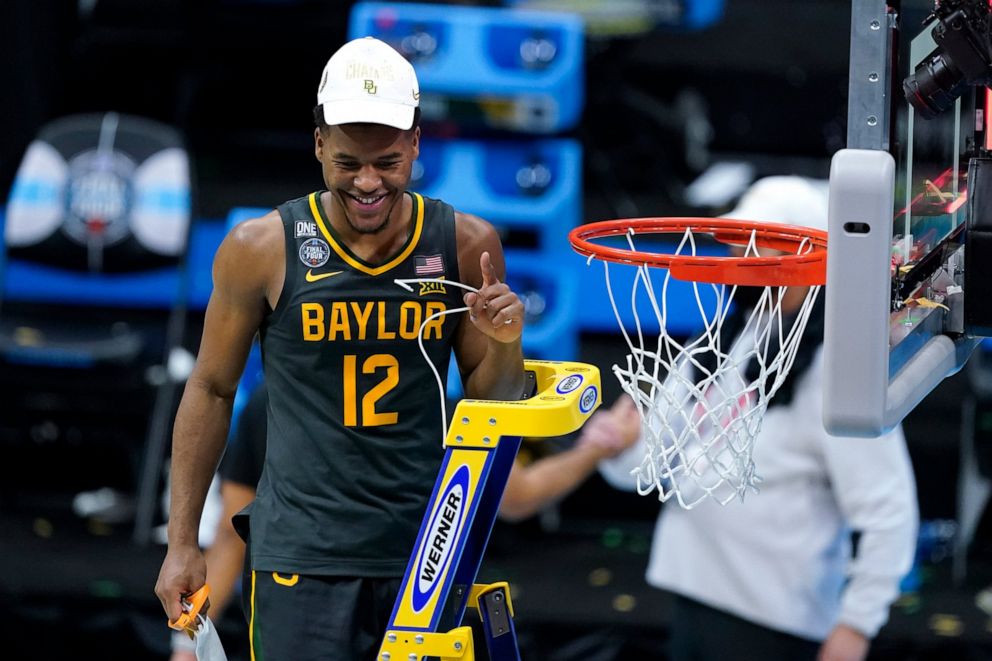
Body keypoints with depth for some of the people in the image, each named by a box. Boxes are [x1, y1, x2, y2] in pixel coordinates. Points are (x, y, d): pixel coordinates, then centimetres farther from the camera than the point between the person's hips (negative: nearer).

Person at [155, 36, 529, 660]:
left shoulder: (467, 245, -2)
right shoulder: (261, 250, -7)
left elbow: (488, 403, 9)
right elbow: (212, 390, 5)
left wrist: (504, 346, -13)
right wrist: (182, 543, 5)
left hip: (431, 551, 2)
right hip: (303, 556, -2)